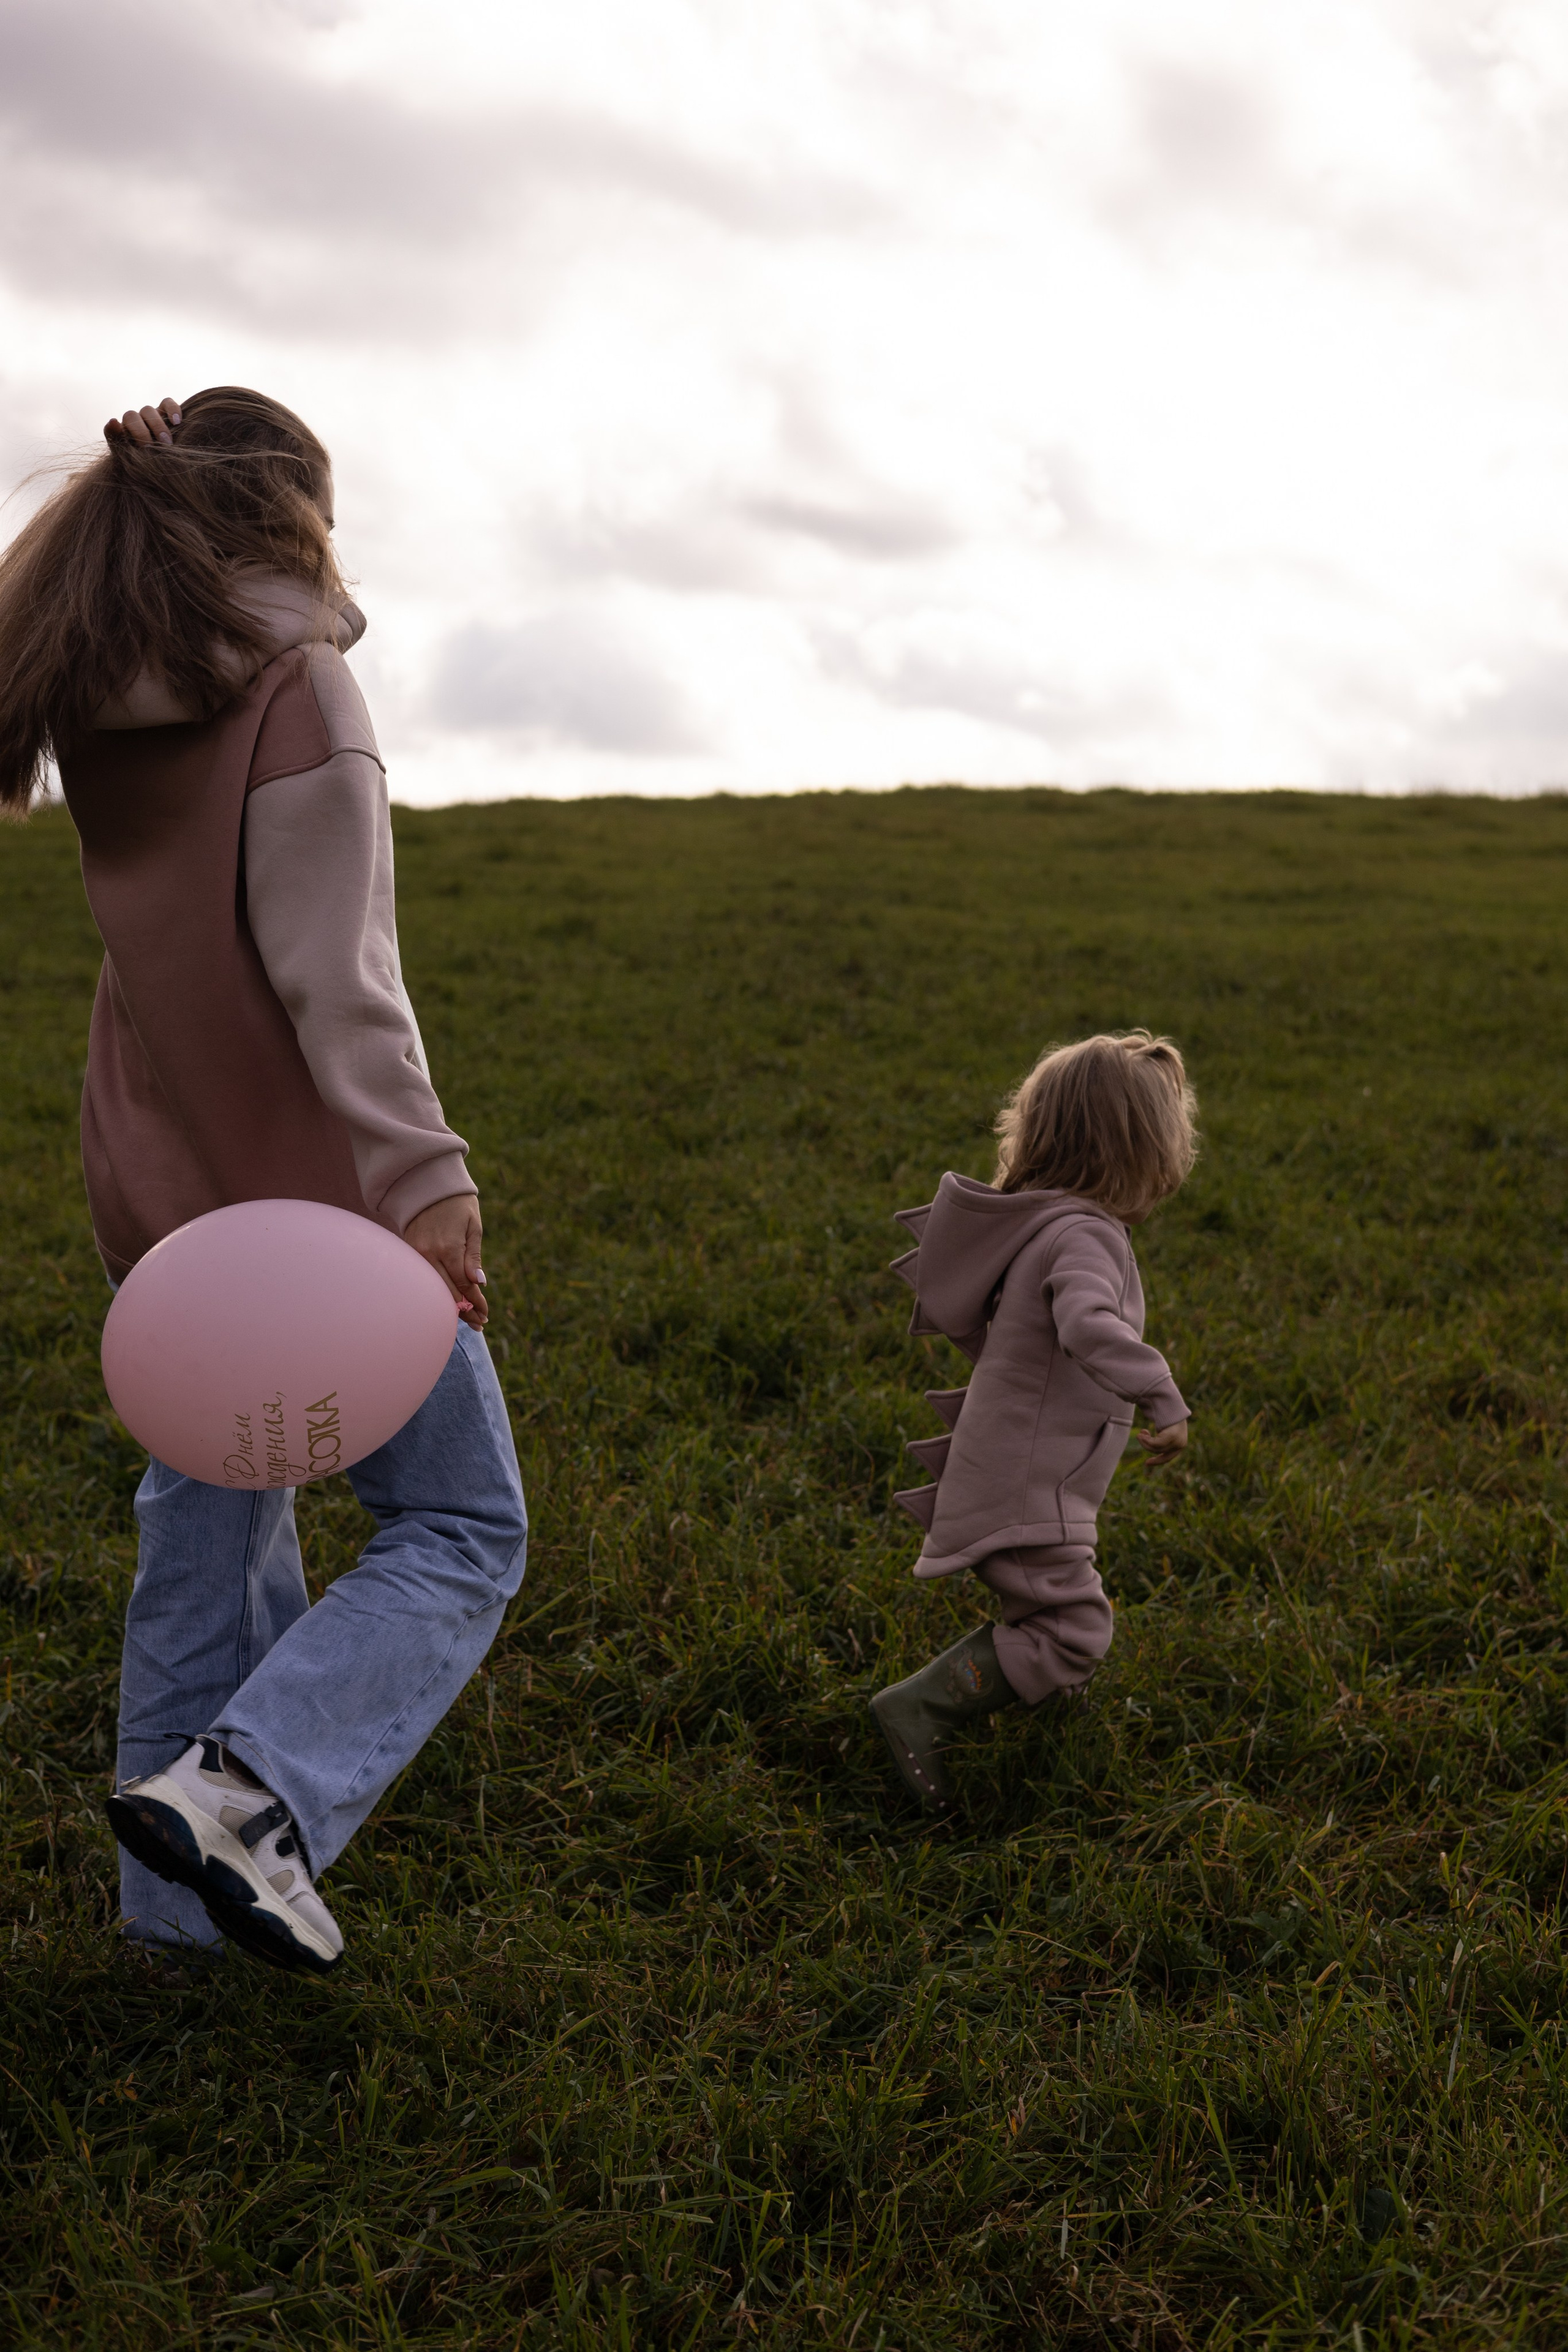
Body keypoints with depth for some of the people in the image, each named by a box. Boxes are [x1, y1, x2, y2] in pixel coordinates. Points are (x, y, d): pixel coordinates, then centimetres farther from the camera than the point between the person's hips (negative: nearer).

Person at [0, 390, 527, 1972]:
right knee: (459, 1529, 5)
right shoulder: (299, 695, -16)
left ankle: (177, 1899, 28)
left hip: (155, 1183, 8)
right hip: (301, 1187, -8)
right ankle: (247, 1788, -13)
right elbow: (336, 982, -22)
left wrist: (159, 480, 21)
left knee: (206, 1518, 19)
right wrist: (425, 1184, -21)